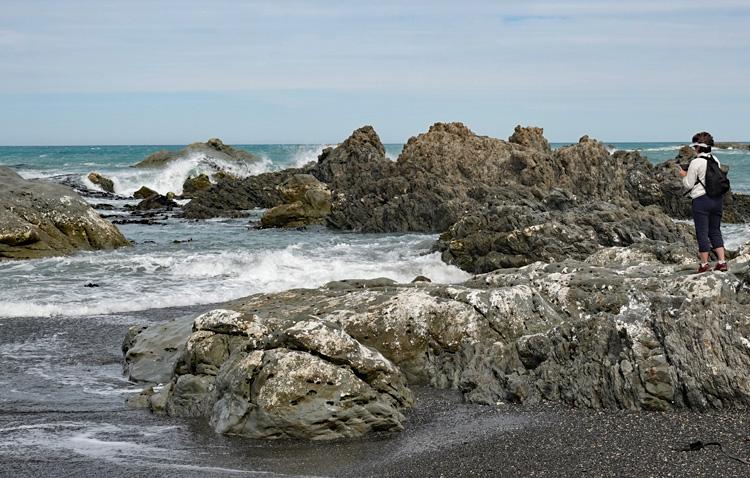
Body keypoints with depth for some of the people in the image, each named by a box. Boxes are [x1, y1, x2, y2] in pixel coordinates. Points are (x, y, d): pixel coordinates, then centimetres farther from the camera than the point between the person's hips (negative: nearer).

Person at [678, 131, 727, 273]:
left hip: (701, 200, -6)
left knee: (702, 232, 2)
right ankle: (722, 262, 10)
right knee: (715, 231, 14)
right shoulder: (715, 160, 6)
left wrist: (684, 175, 10)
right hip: (718, 198, 6)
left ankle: (704, 264, 7)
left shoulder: (696, 163, -14)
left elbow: (688, 185, -10)